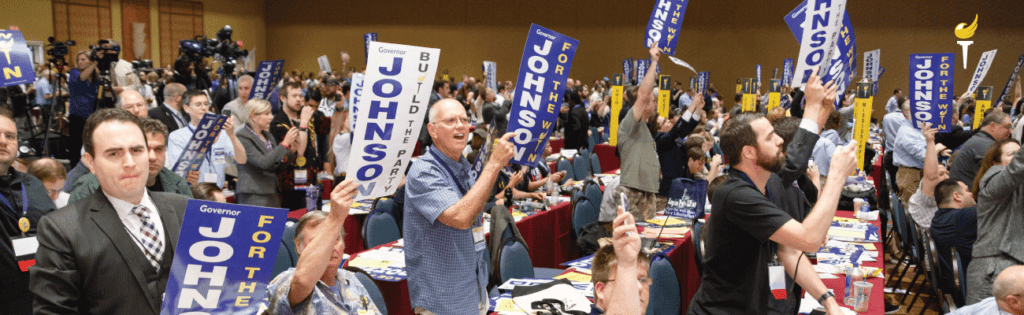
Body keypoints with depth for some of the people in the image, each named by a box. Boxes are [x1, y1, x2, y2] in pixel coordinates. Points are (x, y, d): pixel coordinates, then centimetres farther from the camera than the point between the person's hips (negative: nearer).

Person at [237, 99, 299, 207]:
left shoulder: (268, 136, 18)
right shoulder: (243, 137, -8)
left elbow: (278, 167, 16)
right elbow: (263, 163, -20)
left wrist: (292, 151, 1)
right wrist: (285, 144, -17)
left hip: (272, 194, 7)